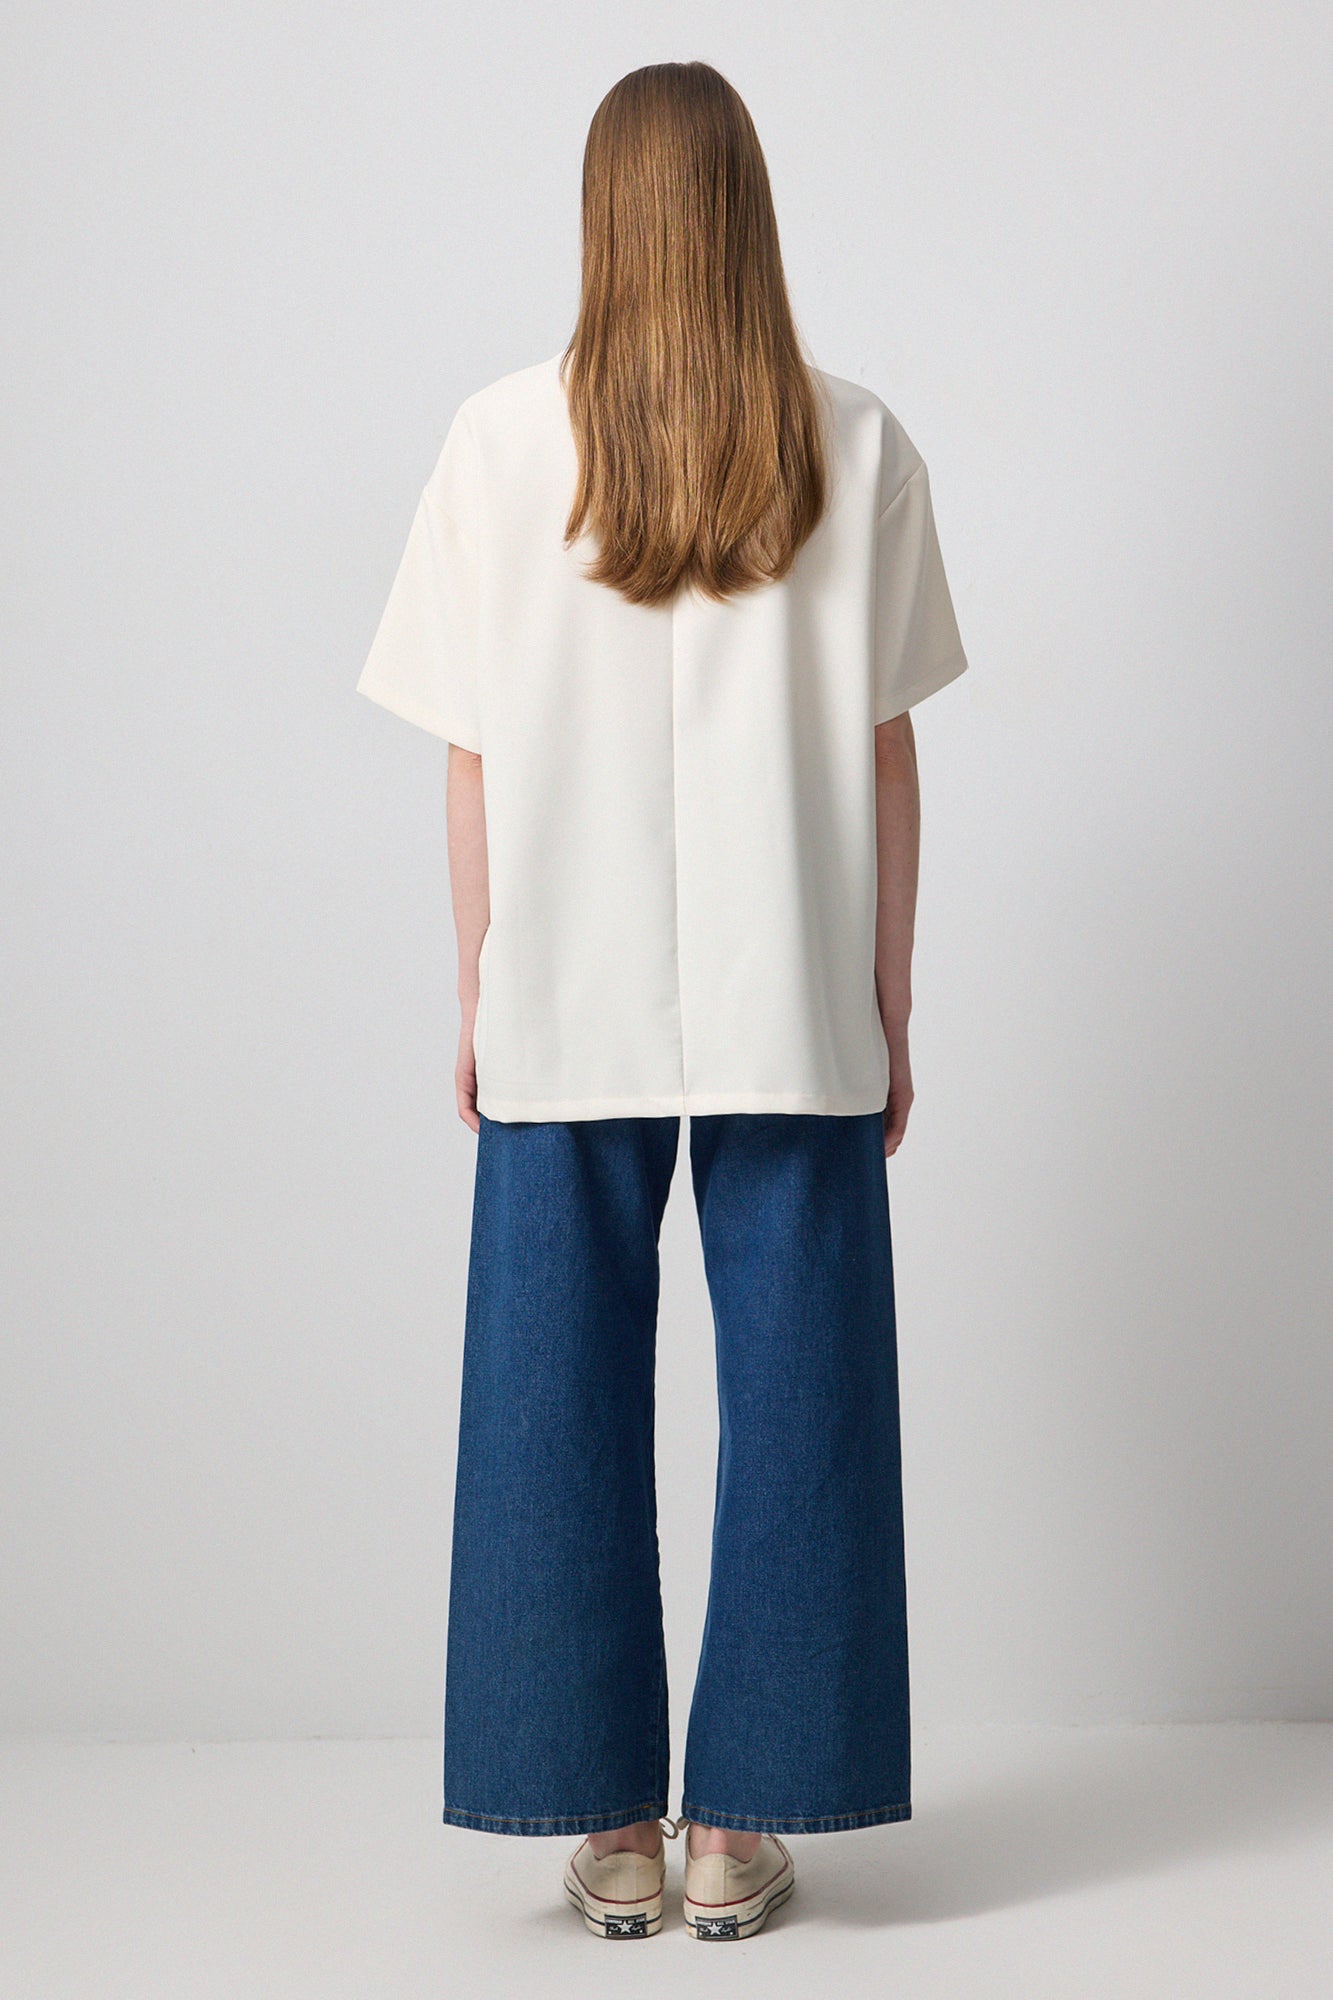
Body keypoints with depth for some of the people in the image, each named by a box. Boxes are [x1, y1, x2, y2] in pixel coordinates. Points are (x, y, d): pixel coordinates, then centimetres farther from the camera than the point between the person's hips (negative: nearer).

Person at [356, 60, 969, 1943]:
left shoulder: (503, 442, -3)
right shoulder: (857, 444, -2)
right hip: (795, 1006, 0)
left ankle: (609, 1824, 17)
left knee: (566, 1396, 9)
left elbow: (474, 759, -1)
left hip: (568, 1006, 0)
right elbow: (886, 745, 0)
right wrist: (890, 992, 9)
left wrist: (477, 1000, 8)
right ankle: (743, 1822, 16)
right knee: (791, 1386, 9)